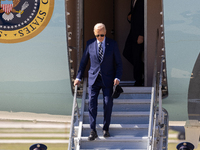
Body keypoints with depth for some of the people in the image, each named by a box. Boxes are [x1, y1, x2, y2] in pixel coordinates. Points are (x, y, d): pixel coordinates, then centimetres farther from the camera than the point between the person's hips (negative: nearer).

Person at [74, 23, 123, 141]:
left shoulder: (112, 44, -1)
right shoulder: (90, 44, 2)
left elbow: (119, 63, 2)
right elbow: (84, 61, 10)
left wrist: (117, 77, -11)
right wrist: (79, 77, 4)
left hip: (108, 79, -1)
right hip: (94, 78, 1)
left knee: (108, 103, -3)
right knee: (92, 102, -10)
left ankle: (106, 128, 14)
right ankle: (93, 131, -10)